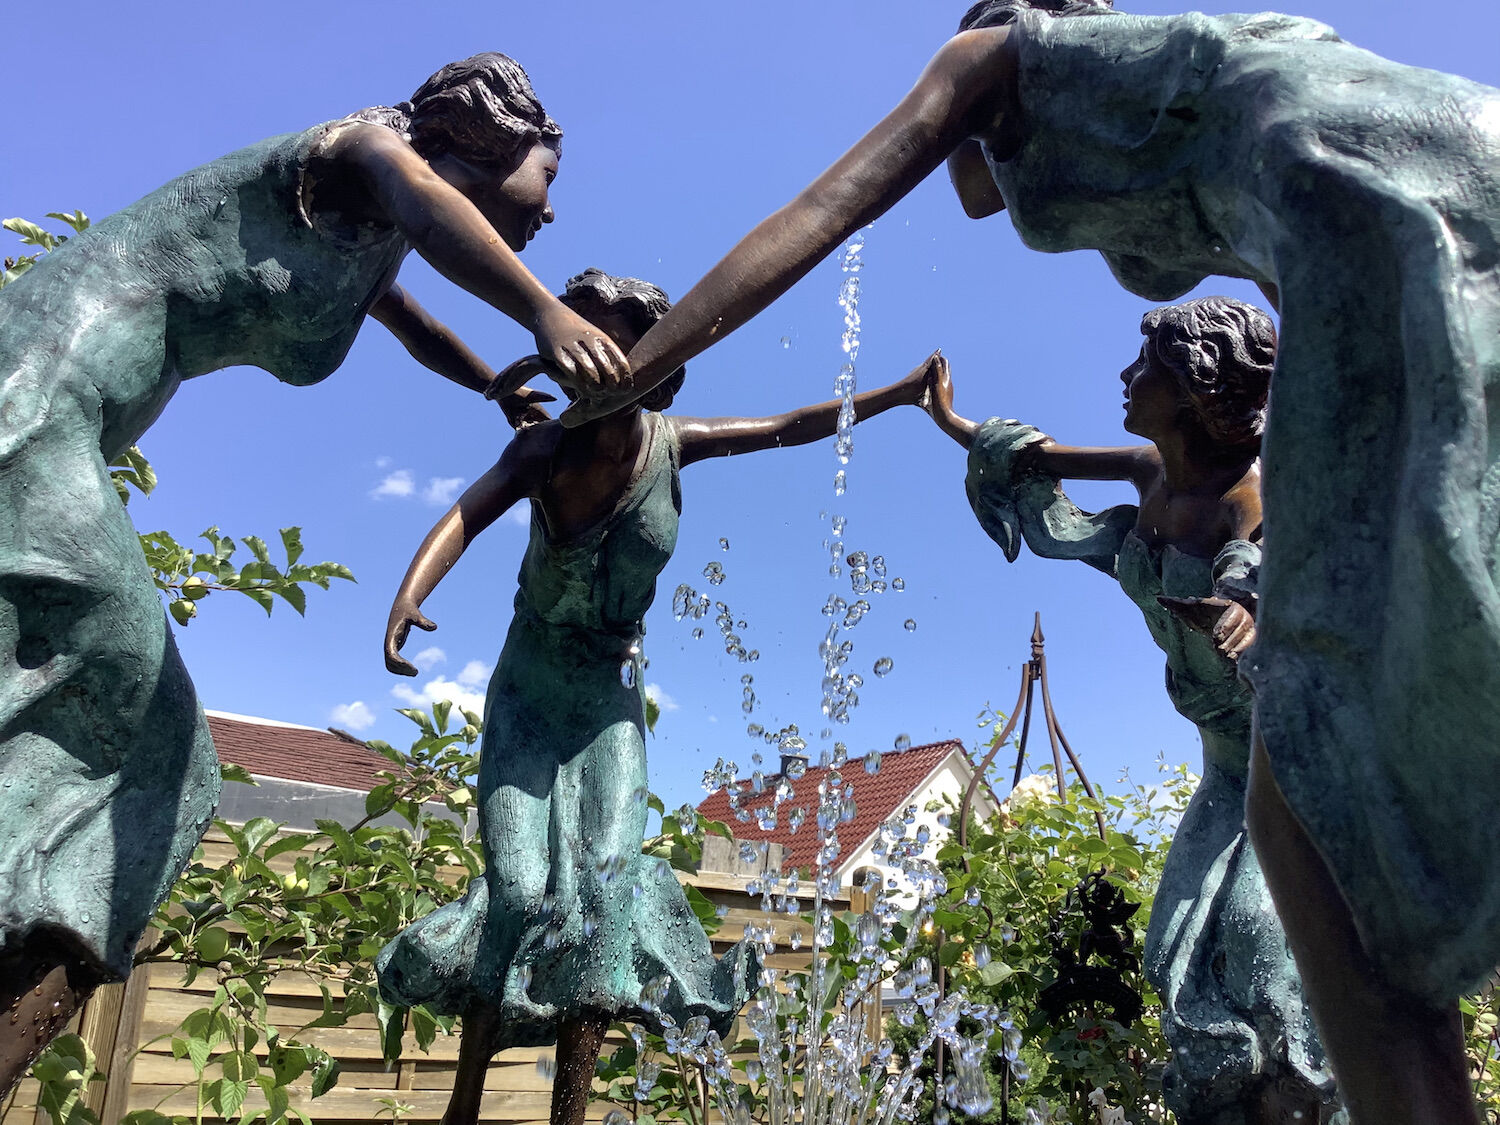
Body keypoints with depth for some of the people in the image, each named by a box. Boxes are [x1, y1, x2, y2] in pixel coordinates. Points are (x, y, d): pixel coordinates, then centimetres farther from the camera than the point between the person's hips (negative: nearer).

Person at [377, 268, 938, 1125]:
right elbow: (467, 515, -33)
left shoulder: (672, 442, -7)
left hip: (614, 694, 3)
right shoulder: (547, 449, -16)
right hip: (533, 686, -2)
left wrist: (897, 394, 4)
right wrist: (408, 596, -53)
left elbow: (791, 428, 3)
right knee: (522, 884, -13)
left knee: (606, 880, -10)